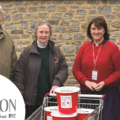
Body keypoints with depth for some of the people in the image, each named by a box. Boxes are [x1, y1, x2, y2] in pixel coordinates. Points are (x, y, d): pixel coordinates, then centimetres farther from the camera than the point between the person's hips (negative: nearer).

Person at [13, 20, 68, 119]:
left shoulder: (56, 51, 8)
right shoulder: (27, 52, 2)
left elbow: (63, 69, 5)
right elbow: (19, 75, 0)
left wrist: (56, 83, -13)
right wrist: (19, 97, -7)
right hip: (31, 101, -1)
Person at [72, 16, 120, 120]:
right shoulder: (84, 47, 9)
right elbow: (76, 69, 9)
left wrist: (104, 83, -13)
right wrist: (86, 82, -7)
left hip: (108, 93, -3)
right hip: (87, 92, 3)